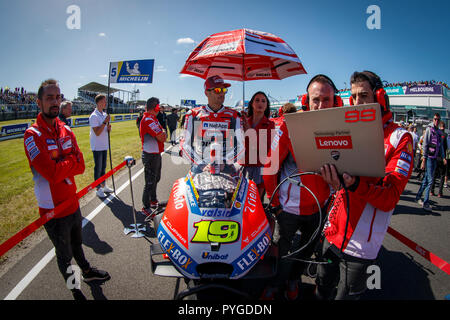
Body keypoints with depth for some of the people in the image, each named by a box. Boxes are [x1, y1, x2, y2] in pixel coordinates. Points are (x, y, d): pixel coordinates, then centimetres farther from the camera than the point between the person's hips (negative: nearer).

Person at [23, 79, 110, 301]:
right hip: (53, 210, -6)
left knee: (76, 244, 29)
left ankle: (87, 272, 53)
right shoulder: (32, 135, -18)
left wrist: (59, 166, -21)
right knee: (65, 255, 15)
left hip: (72, 203, 6)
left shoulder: (66, 130, 3)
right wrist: (70, 161, -12)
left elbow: (80, 166, -4)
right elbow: (52, 174, -28)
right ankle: (74, 290, 38)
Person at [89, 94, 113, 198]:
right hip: (97, 147, -8)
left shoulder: (105, 115, 10)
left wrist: (109, 128, -5)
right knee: (98, 168, 1)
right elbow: (97, 132, -22)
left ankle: (103, 186, 27)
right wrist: (105, 122, -22)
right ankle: (98, 189, 10)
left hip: (104, 145, 8)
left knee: (103, 167, 16)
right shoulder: (94, 116, -15)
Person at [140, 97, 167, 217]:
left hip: (156, 154, 10)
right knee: (150, 182, -2)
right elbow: (161, 138, -24)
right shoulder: (148, 120, -21)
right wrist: (163, 133, -2)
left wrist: (162, 133, -9)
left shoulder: (153, 118, 14)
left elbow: (162, 135, 13)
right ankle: (146, 208, 10)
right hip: (150, 155, -10)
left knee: (156, 179, 23)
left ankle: (153, 200, 40)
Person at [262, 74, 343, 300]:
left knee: (309, 246, 24)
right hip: (291, 205, -4)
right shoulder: (288, 125, -20)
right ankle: (278, 280, 45)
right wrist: (274, 201, -10)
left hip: (322, 206, 4)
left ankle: (294, 277, 52)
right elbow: (270, 165, -14)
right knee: (284, 244, 18)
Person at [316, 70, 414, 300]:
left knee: (346, 296, 13)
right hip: (332, 232, 5)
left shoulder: (399, 138, -7)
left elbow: (390, 197, -16)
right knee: (322, 291, 21)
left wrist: (355, 184, -35)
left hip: (361, 244, -5)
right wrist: (334, 180, -15)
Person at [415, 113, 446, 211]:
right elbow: (425, 145, -10)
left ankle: (418, 197, 24)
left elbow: (441, 146, 21)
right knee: (430, 180, -9)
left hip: (435, 158, 7)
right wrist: (424, 160, -14)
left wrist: (443, 157, 11)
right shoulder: (429, 129, -7)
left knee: (426, 179, 12)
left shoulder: (439, 132, 15)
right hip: (429, 157, -7)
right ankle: (426, 203, -6)